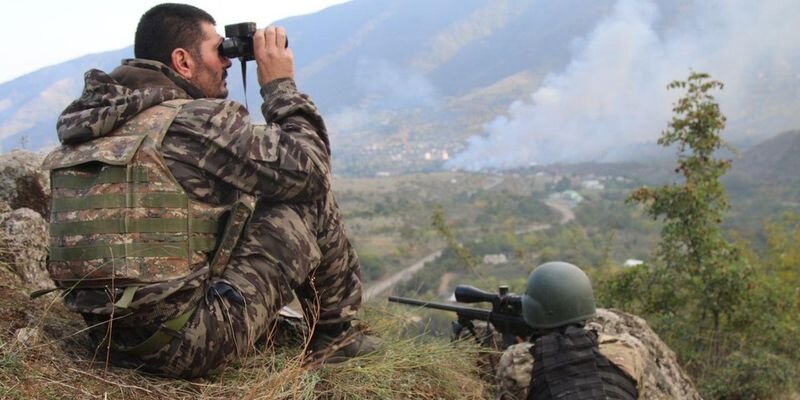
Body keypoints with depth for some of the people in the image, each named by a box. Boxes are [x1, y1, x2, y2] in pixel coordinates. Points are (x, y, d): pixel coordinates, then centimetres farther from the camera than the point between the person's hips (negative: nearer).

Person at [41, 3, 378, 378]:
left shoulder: (96, 120, 8)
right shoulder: (197, 121, -14)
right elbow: (307, 165, -6)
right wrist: (282, 86, 6)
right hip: (192, 344, -8)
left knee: (238, 205, 27)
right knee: (311, 197, 5)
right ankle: (335, 336, 22)